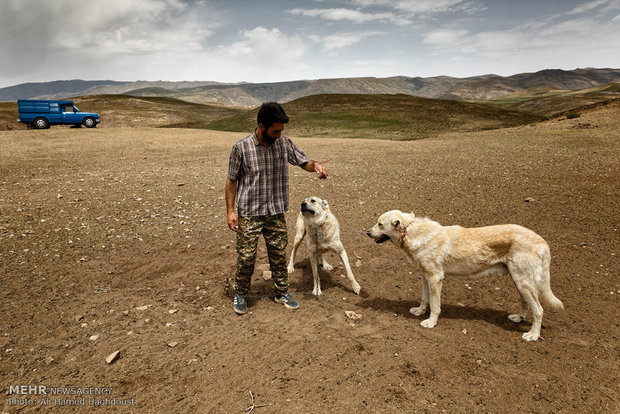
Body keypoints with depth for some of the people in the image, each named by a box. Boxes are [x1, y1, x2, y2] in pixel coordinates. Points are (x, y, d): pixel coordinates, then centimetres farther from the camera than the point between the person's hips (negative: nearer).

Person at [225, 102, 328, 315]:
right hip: (249, 213, -3)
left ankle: (282, 292, 32)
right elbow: (232, 180, -3)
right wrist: (230, 211, -5)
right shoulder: (241, 147, -11)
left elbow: (303, 162, 4)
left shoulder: (284, 143, -2)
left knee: (279, 254, 13)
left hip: (276, 212, 3)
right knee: (246, 257, 4)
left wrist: (316, 165, -20)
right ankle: (240, 294, 28)